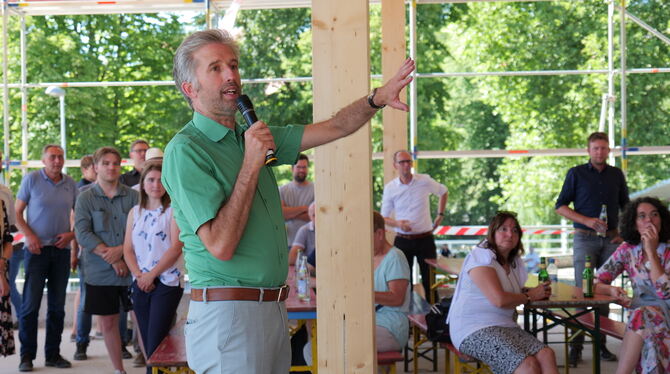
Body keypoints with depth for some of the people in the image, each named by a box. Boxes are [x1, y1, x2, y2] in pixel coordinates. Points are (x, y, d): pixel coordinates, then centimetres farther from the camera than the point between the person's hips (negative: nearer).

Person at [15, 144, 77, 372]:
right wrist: (29, 235, -13)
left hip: (61, 249, 4)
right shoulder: (31, 179, -2)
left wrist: (72, 234, -3)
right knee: (31, 304, -5)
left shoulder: (70, 184, 7)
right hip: (37, 249, -3)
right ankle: (27, 356, 2)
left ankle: (53, 354, 16)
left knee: (57, 305, 8)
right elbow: (17, 212, -1)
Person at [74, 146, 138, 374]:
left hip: (132, 268, 0)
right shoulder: (86, 199, 2)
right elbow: (82, 234, -7)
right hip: (100, 271, 0)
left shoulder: (132, 196, 4)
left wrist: (120, 250, -17)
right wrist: (111, 258, -14)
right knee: (108, 323, 7)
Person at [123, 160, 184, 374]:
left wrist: (151, 275, -11)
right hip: (140, 284, 5)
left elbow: (176, 248, -11)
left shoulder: (173, 210, -3)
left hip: (166, 283, -5)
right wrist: (139, 275, -7)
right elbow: (128, 249, 9)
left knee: (156, 345, -10)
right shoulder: (135, 212, 12)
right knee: (148, 345, 7)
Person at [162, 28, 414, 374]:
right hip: (228, 313, -8)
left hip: (273, 308, 8)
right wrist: (251, 166, -17)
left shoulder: (252, 137, 13)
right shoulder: (185, 151, -12)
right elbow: (221, 245, -21)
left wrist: (378, 98, -1)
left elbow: (333, 128, 15)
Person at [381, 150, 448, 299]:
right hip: (402, 240, 0)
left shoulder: (425, 181, -1)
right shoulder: (390, 188, -1)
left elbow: (444, 192, 19)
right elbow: (384, 217, 4)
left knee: (430, 280, 2)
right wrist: (397, 223, -16)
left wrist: (440, 215, 12)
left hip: (425, 239, 0)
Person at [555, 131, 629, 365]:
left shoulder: (616, 175, 11)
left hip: (610, 240, 3)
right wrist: (587, 220, -11)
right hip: (585, 238, -3)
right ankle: (576, 347, -6)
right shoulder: (576, 174, 2)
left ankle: (601, 344, 10)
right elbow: (560, 206, 1)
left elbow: (626, 207, 20)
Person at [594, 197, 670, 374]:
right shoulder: (627, 251, 4)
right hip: (639, 317, 2)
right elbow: (595, 284, 3)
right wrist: (612, 290, -21)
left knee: (641, 316, -33)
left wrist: (651, 251, -18)